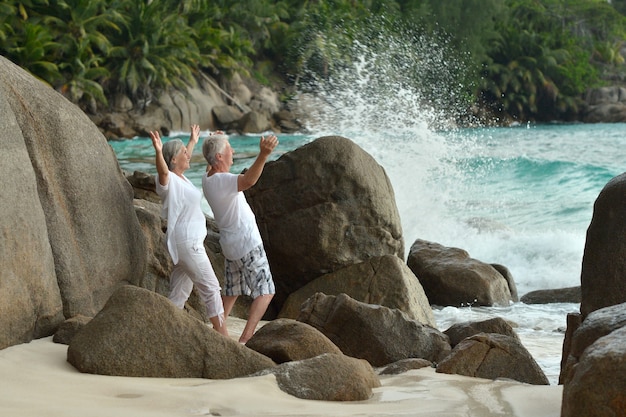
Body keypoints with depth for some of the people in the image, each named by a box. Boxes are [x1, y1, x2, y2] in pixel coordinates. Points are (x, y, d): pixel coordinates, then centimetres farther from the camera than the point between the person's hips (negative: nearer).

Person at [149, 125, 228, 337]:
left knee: (179, 292, 11)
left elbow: (184, 158, 34)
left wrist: (193, 141, 49)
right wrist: (158, 151, -58)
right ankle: (222, 334, -2)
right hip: (186, 242, -10)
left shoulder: (180, 178, 12)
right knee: (211, 287, -5)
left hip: (191, 241, 10)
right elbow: (163, 170, -39)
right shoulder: (168, 180, -15)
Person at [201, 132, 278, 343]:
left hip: (230, 245, 9)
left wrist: (215, 142, 29)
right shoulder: (223, 180, -25)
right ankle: (245, 338, -13)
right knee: (265, 291, -4)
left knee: (231, 292, 21)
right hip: (248, 245, -9)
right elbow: (248, 180, -48)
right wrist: (263, 155, -62)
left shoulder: (207, 179, 3)